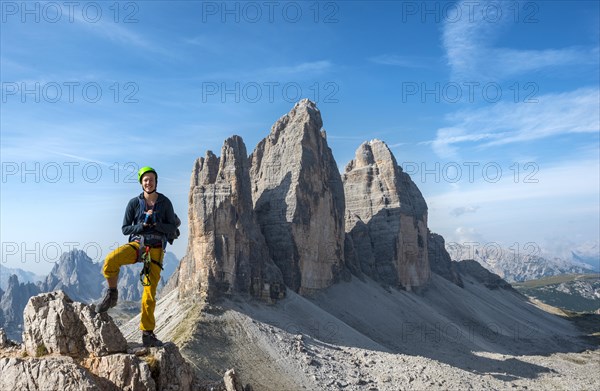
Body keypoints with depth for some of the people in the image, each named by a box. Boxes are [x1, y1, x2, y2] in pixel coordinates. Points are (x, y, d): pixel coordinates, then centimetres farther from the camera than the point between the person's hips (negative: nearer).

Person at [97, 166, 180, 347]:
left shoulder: (165, 202, 3)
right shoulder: (134, 203, 3)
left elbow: (172, 228, 2)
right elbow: (125, 229, 4)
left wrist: (155, 224, -15)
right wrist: (143, 225, -13)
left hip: (156, 249, 0)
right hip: (137, 244, 0)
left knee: (150, 293, -2)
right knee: (111, 260, -32)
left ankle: (148, 334, 8)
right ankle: (112, 294, -5)